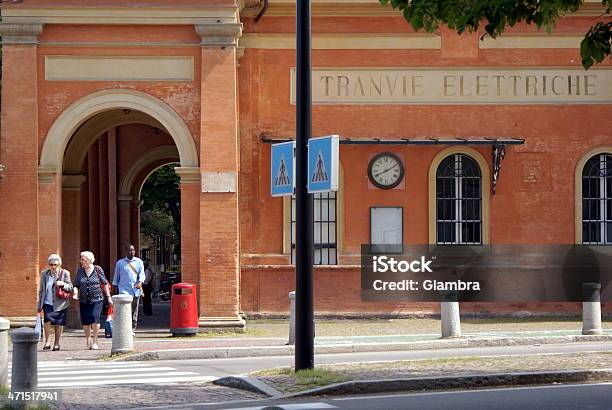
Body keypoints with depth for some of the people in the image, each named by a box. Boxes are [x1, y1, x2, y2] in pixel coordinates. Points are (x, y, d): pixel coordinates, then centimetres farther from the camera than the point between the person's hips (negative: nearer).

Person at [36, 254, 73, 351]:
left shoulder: (64, 273, -1)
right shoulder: (44, 274, 6)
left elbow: (70, 287, 0)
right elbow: (41, 290, 13)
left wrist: (62, 284, -22)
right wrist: (39, 305, 12)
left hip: (60, 304, -1)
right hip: (48, 303, 1)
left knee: (59, 323, 4)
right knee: (47, 319, -18)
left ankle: (56, 343, 21)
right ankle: (47, 342, -6)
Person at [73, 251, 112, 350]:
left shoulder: (98, 269, -1)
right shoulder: (80, 271, 6)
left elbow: (104, 284, 7)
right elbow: (76, 285, 8)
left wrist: (108, 297, 7)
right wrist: (75, 293, -12)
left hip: (96, 299, -3)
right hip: (84, 300, 3)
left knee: (95, 318, -16)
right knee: (85, 321, 2)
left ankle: (95, 341, -5)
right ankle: (88, 341, 19)